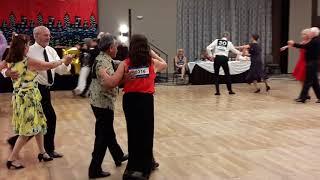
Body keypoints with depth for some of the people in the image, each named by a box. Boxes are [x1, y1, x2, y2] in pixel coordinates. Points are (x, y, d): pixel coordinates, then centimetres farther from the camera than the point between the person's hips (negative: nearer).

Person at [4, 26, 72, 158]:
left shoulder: (51, 51, 6)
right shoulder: (29, 51, -14)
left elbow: (60, 70, 2)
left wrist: (66, 63, -19)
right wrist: (8, 72, -39)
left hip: (45, 89, 8)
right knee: (50, 118, -5)